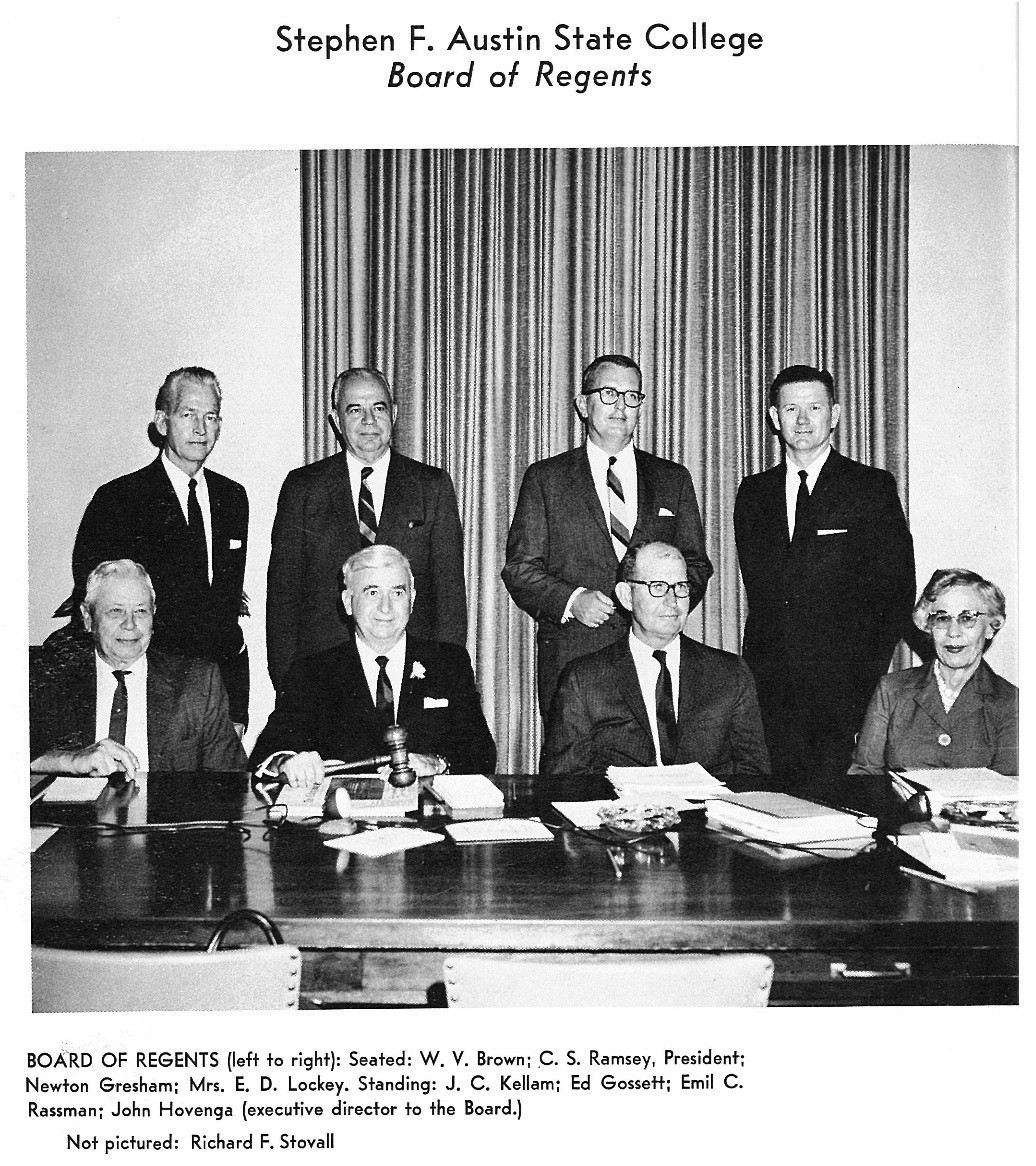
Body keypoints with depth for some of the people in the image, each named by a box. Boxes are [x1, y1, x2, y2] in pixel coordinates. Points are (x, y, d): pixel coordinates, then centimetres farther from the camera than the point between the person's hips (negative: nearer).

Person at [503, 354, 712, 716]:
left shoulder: (673, 479, 14)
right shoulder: (545, 478, 7)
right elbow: (520, 568, 3)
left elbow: (696, 565, 13)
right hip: (570, 659, -1)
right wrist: (571, 600, -13)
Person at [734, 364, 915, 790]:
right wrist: (757, 663, 6)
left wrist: (870, 676, -6)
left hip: (842, 689, -3)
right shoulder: (753, 492, 13)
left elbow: (896, 591, 0)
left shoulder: (873, 487, 2)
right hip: (769, 685, 3)